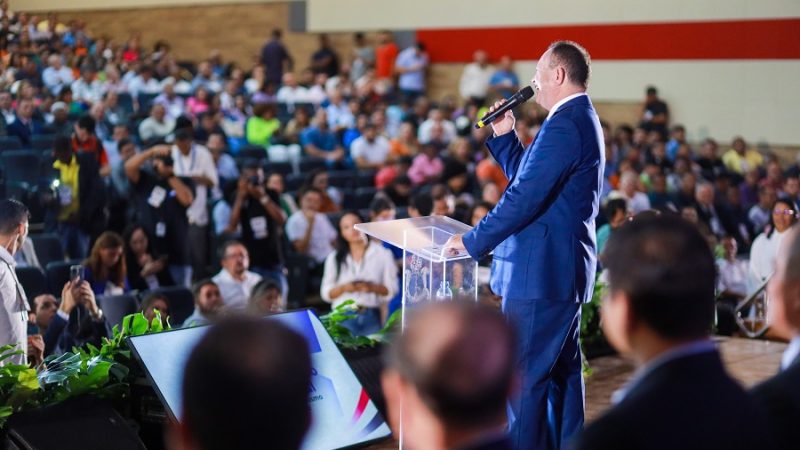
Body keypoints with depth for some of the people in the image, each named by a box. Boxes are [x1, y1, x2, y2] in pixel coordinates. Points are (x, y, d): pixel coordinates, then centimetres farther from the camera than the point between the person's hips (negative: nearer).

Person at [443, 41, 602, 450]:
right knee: (562, 370, 17)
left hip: (540, 272, -11)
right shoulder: (582, 120, 16)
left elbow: (524, 197, -22)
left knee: (525, 376, -5)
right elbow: (528, 178, 22)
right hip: (565, 267, 11)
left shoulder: (563, 125, -18)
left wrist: (472, 241, -15)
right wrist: (504, 136, 12)